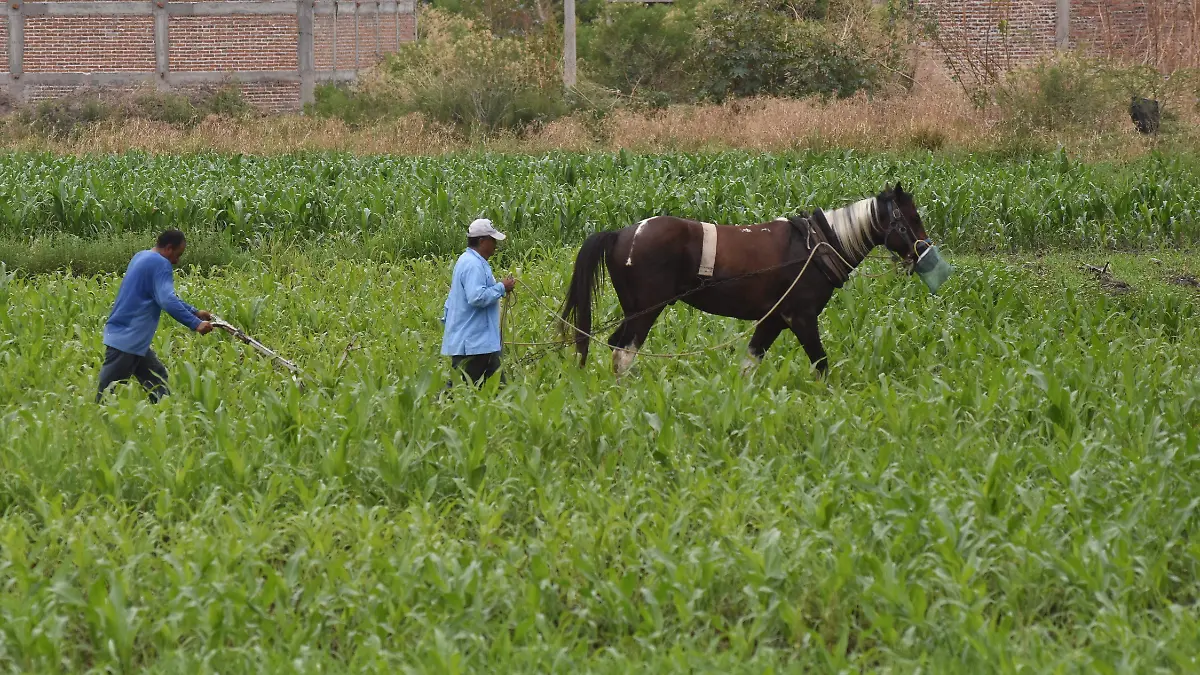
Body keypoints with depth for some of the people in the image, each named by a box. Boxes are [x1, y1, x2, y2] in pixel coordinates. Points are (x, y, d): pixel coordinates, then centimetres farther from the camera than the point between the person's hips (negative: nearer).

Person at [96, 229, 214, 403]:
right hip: (127, 341, -10)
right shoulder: (160, 264, -14)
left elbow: (164, 296, 25)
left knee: (157, 379, 13)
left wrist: (195, 312, 20)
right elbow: (167, 301, -26)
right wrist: (195, 324, -25)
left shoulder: (142, 257, 17)